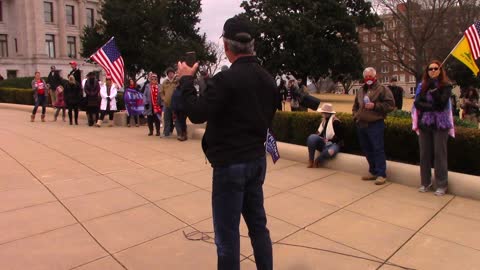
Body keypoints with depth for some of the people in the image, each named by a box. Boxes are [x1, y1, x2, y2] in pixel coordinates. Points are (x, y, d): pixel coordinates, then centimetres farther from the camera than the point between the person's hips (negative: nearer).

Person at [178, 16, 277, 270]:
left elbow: (197, 114, -17)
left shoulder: (226, 78, -19)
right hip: (257, 159, 8)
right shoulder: (268, 79, 7)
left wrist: (186, 80, -6)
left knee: (227, 233, 5)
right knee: (258, 224, 19)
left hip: (230, 163, -8)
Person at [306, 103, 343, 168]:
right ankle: (310, 161, -20)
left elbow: (339, 137, -12)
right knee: (312, 137, -25)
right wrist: (317, 135, -5)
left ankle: (317, 161, -11)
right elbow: (319, 132, 17)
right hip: (323, 143, 6)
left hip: (333, 144, -6)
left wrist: (328, 140, -19)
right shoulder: (324, 120, 10)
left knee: (331, 152, -42)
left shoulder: (336, 122, -12)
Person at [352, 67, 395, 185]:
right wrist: (356, 116, 11)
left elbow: (390, 105, -9)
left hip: (375, 124, -7)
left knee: (378, 150, -7)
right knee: (367, 150, 13)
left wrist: (375, 106, -17)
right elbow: (355, 106, 27)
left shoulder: (383, 89, -2)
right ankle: (373, 172, 25)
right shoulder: (360, 90, 17)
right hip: (361, 124, 7)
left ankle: (381, 174, 0)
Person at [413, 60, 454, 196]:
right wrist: (432, 107, -15)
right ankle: (425, 182, 18)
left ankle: (442, 185, 9)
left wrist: (434, 89, -18)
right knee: (424, 154, 7)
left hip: (440, 124, -3)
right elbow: (417, 103, -3)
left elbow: (442, 104, -13)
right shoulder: (422, 85, 8)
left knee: (439, 154, 0)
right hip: (424, 123, 3)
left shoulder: (446, 85, -1)